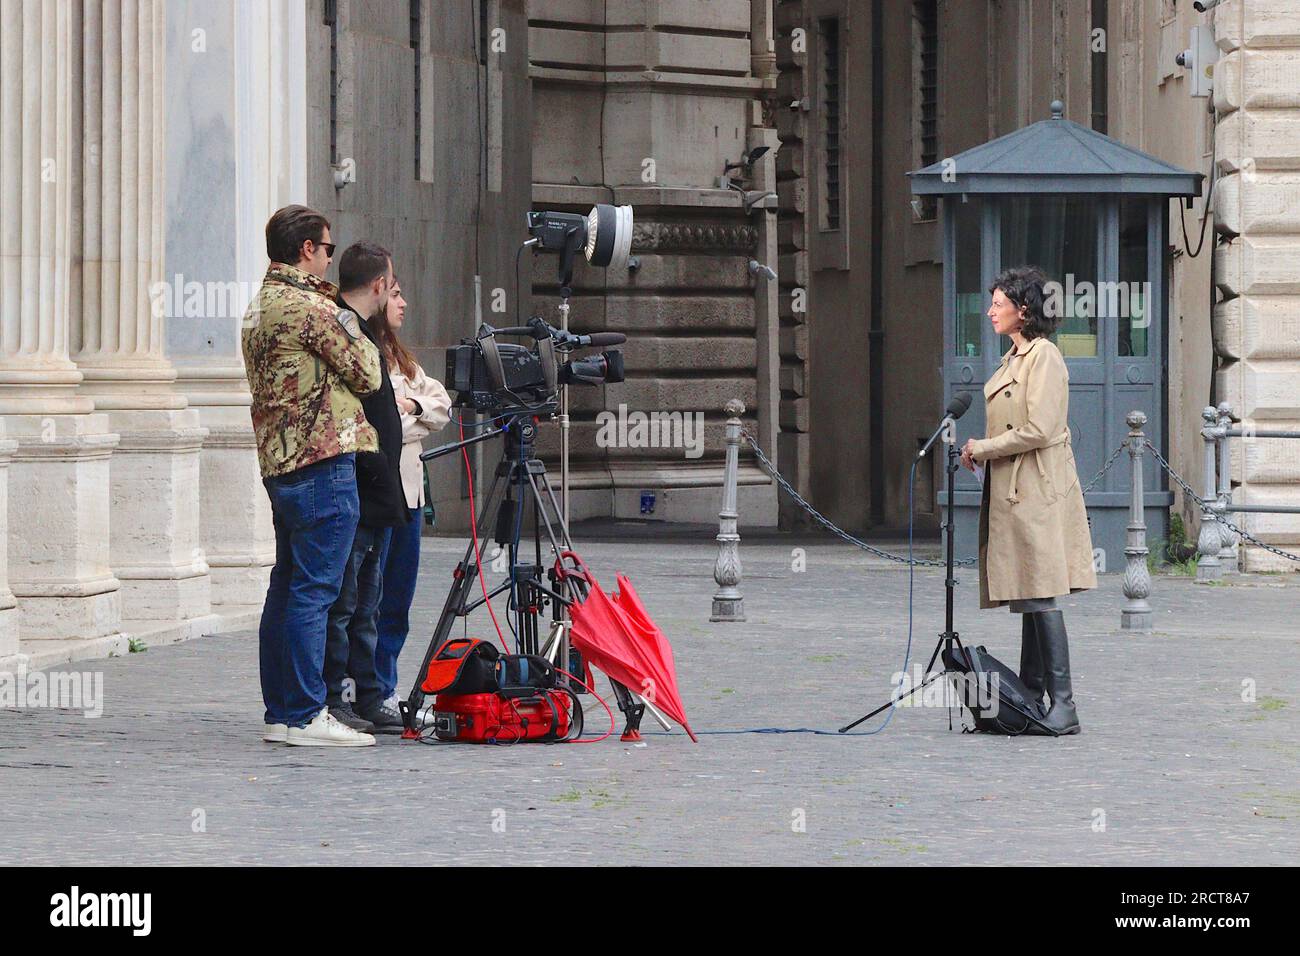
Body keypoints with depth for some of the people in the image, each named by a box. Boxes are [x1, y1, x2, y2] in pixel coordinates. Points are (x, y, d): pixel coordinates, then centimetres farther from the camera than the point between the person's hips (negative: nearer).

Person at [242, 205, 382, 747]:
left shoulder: (259, 307, 16)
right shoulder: (310, 307, -13)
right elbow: (368, 375, -8)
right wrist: (351, 327, 7)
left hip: (279, 460, 10)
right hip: (324, 459, -10)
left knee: (286, 587, 12)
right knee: (314, 591, -8)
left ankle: (280, 712, 15)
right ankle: (305, 716, -9)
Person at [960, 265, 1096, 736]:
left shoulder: (1044, 356, -12)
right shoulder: (1014, 357, 18)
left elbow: (1038, 430, -20)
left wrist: (983, 449, -11)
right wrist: (981, 453, 9)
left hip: (1035, 490, -10)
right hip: (1012, 491, 10)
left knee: (1040, 597, -12)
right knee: (1028, 598, 11)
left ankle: (1063, 706, -12)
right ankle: (1030, 698, 14)